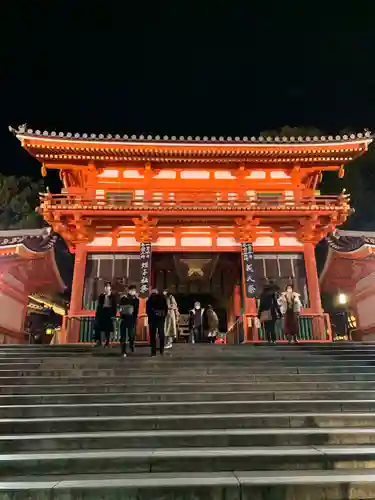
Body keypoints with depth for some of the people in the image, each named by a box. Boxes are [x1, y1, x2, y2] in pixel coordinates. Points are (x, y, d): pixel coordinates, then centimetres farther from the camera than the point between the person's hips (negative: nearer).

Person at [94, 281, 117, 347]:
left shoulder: (113, 296, 2)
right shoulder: (101, 296, 12)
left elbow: (115, 306, -2)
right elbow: (99, 305, 10)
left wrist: (113, 314, -10)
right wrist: (97, 313, 3)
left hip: (109, 312, -3)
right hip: (102, 312, 3)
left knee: (107, 328, 1)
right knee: (97, 326, -8)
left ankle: (107, 342, 8)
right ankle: (98, 341, -2)